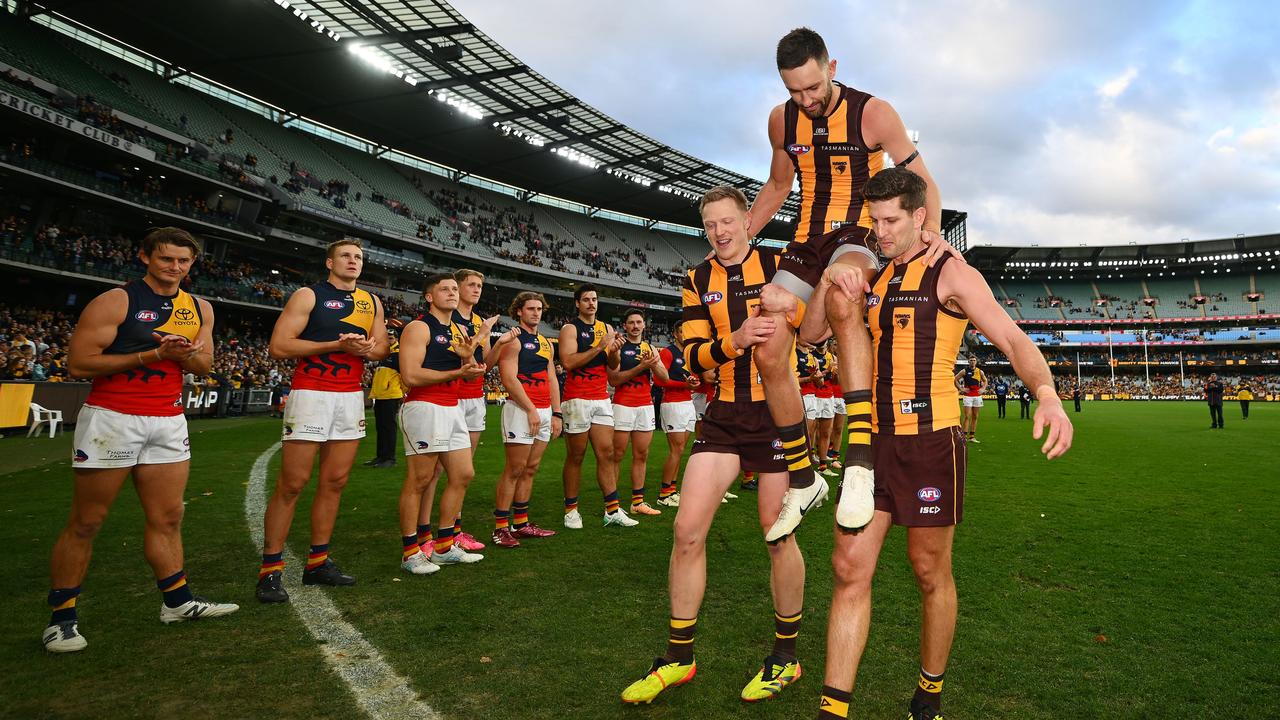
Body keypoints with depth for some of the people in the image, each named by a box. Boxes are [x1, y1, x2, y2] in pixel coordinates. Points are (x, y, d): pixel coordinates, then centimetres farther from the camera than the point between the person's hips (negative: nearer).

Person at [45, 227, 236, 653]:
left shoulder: (200, 309, 10)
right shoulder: (115, 302, -7)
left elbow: (204, 365, 13)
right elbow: (79, 363, -12)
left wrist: (185, 354, -10)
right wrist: (152, 354, -17)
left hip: (168, 422, 5)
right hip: (112, 418, -5)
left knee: (167, 518, 9)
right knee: (85, 523, 2)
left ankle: (178, 602, 18)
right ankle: (62, 618, 14)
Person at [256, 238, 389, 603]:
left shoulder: (371, 301, 15)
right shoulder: (308, 296, -2)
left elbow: (383, 347, 16)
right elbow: (278, 346, -10)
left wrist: (369, 349, -8)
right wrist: (337, 345, -16)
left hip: (351, 398, 6)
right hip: (311, 393, -5)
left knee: (335, 482, 7)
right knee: (292, 484, -6)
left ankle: (318, 562, 17)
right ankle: (270, 569, 3)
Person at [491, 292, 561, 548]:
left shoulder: (546, 342, 18)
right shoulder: (513, 339, -5)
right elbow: (509, 379, -14)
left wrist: (557, 413, 11)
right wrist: (531, 410, -16)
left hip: (544, 411, 8)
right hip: (521, 410, -8)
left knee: (530, 469, 10)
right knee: (514, 470, -6)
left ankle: (521, 523, 18)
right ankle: (500, 528, -1)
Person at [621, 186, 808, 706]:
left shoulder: (777, 264, 0)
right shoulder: (698, 282, 9)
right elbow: (693, 357, 0)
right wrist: (735, 340, -19)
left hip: (776, 412, -3)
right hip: (725, 415, 3)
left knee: (777, 535, 1)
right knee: (688, 528, -3)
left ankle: (786, 656, 23)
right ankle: (678, 658, 13)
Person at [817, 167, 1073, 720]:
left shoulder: (952, 274, -3)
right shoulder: (873, 279, 14)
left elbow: (1012, 340, -13)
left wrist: (1047, 395, -31)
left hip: (930, 441, -5)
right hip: (875, 441, 5)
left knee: (930, 572, 8)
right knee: (849, 568, 0)